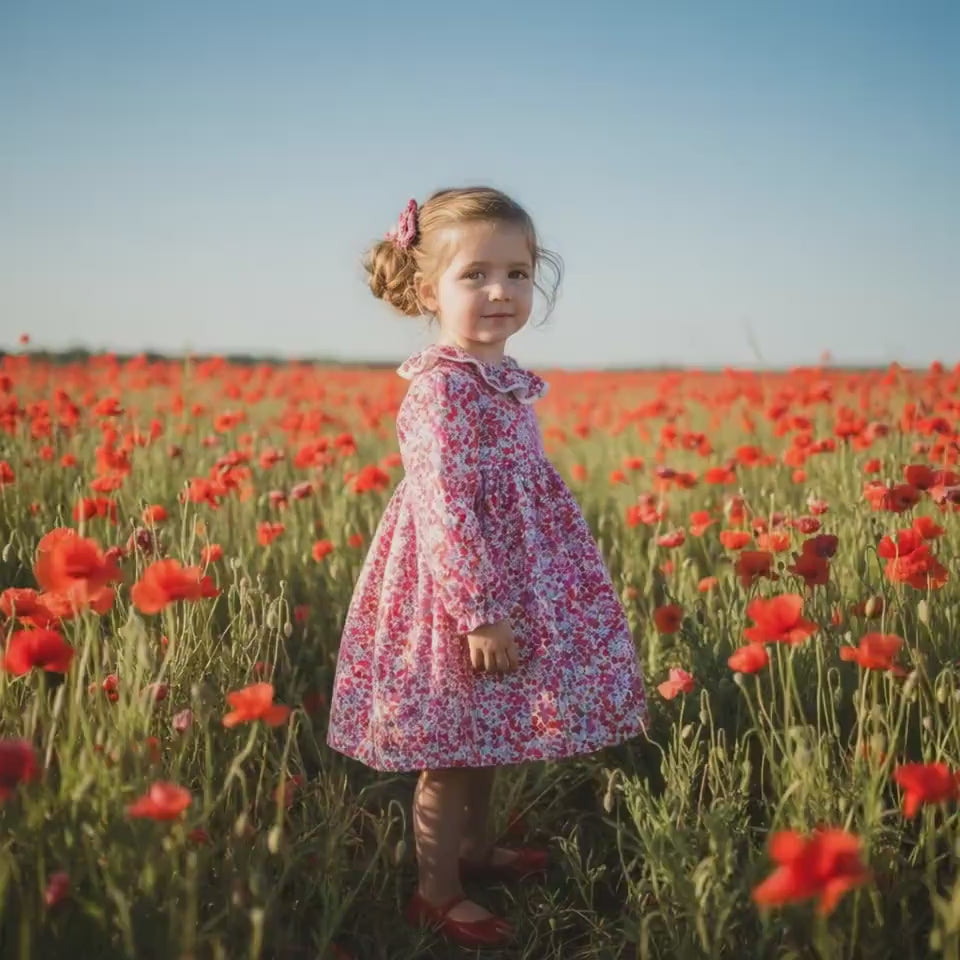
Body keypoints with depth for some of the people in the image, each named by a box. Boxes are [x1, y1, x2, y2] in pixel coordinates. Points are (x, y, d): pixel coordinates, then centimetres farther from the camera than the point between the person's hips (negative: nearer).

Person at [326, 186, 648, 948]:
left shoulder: (502, 378, 9)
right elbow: (446, 508, -24)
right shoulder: (441, 386, -20)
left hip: (501, 581, 9)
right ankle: (436, 892, 20)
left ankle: (473, 849, 42)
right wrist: (480, 612, -24)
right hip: (459, 591, -9)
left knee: (488, 736, 23)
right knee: (454, 748, 4)